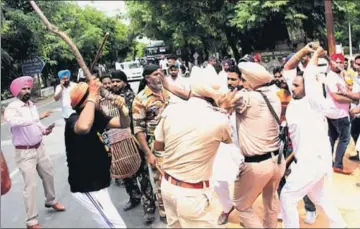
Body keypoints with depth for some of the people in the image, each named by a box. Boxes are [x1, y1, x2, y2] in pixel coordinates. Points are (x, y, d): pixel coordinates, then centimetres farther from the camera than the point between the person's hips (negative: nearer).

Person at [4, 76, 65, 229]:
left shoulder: (32, 105, 5)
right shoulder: (12, 108, -18)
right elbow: (14, 121, -41)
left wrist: (44, 130, -4)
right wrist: (38, 117, -46)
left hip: (39, 148, 7)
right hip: (25, 153, -7)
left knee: (48, 175, 21)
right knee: (31, 185, -6)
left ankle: (51, 201, 45)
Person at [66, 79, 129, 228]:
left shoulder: (97, 116, 1)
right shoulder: (74, 120, -25)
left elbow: (124, 124, 7)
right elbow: (84, 127, -51)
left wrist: (122, 108, -14)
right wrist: (92, 96, -38)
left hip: (98, 184, 10)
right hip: (86, 188, -10)